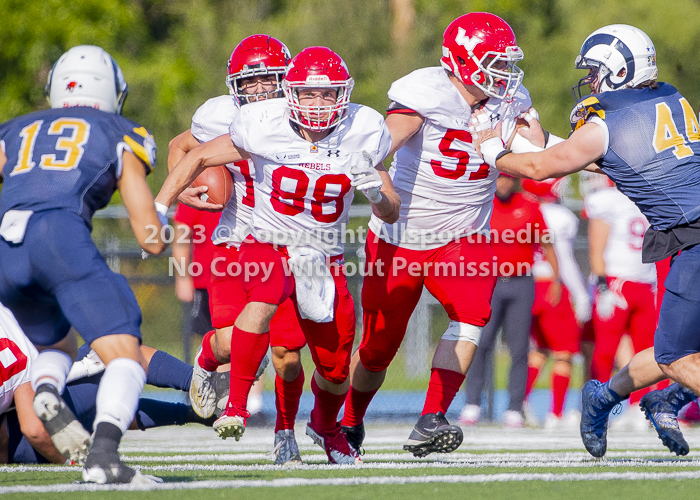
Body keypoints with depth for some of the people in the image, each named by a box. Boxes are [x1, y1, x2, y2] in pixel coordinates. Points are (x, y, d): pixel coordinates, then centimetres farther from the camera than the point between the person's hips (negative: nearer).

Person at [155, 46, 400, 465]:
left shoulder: (362, 135, -11)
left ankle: (326, 426, 42)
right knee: (263, 299, -37)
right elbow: (199, 158, -3)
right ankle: (236, 404, -23)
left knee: (336, 371, 7)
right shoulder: (264, 127, -18)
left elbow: (392, 213, -3)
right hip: (269, 242, -3)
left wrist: (377, 193, -26)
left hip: (324, 256, 3)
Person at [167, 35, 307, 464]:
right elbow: (180, 147, 10)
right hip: (237, 245, -1)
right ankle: (206, 363, 21)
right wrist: (183, 191, -8)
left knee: (287, 356, -1)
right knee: (231, 343, -18)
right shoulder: (222, 118, -11)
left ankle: (285, 433, 27)